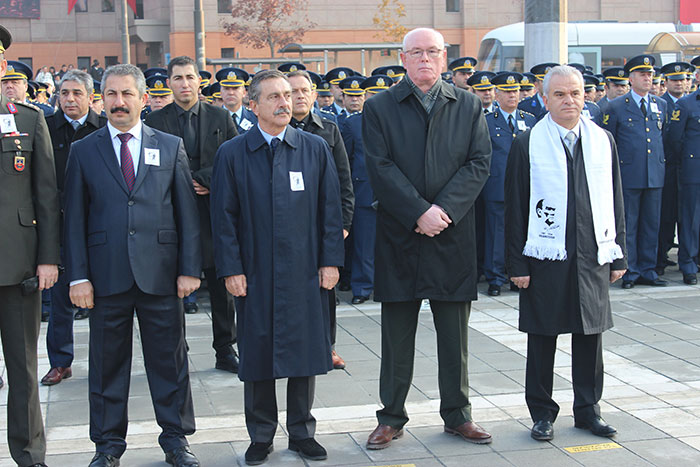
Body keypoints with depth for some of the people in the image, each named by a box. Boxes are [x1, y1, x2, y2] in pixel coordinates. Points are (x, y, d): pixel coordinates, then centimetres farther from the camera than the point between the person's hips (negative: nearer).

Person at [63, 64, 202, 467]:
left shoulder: (171, 146, 7)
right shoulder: (83, 151, 6)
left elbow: (188, 211, 5)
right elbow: (74, 219, 4)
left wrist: (190, 267, -2)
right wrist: (78, 275, -4)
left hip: (160, 274, 0)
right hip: (107, 275, 0)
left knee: (169, 359, 8)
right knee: (107, 363, 9)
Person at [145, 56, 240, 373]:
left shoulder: (220, 117, 8)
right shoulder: (155, 122, 4)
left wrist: (206, 181, -10)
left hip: (215, 210, 1)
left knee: (222, 283, 5)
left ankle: (225, 350, 16)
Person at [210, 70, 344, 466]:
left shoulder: (316, 149, 4)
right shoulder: (232, 154, 1)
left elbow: (330, 209, 4)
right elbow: (224, 217, 0)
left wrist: (330, 261, -1)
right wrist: (231, 269, -6)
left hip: (305, 272, 1)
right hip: (254, 274, -1)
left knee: (305, 352, 8)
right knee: (258, 355, 7)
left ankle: (302, 432, 24)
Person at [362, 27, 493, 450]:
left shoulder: (469, 105, 8)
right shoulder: (379, 107, 2)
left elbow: (480, 162, -1)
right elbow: (381, 168, -6)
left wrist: (444, 210, -13)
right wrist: (419, 213, -15)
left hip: (453, 235, 1)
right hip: (399, 236, -1)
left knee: (454, 333, 9)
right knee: (397, 333, 6)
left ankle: (458, 415, 23)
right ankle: (392, 418, 18)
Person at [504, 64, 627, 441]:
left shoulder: (603, 141, 8)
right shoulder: (527, 144, -3)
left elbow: (614, 201, 11)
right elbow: (515, 207, -4)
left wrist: (617, 255, 8)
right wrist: (517, 263, -7)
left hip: (593, 256, 3)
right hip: (545, 257, -3)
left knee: (590, 333, 10)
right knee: (543, 336, 5)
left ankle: (588, 409, 25)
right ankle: (542, 413, 19)